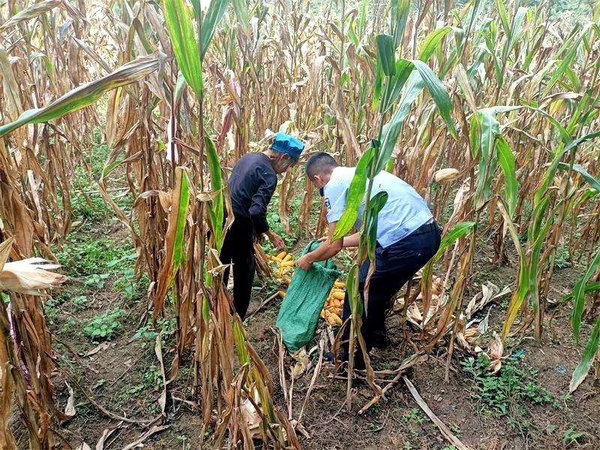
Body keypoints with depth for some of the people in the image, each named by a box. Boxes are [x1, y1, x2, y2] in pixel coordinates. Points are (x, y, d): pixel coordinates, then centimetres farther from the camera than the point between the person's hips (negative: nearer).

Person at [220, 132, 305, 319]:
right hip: (237, 229, -9)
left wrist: (256, 228, 20)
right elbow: (257, 211, -25)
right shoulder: (269, 175, -16)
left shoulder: (248, 157, 11)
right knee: (244, 272, 10)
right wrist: (271, 234, -8)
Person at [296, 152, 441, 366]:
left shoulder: (334, 185, -3)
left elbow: (334, 246, -3)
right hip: (430, 233, 9)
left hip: (405, 242, -9)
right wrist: (338, 241, 39)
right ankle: (376, 334, 51)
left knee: (358, 297, 9)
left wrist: (308, 259, 16)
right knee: (377, 289, 29)